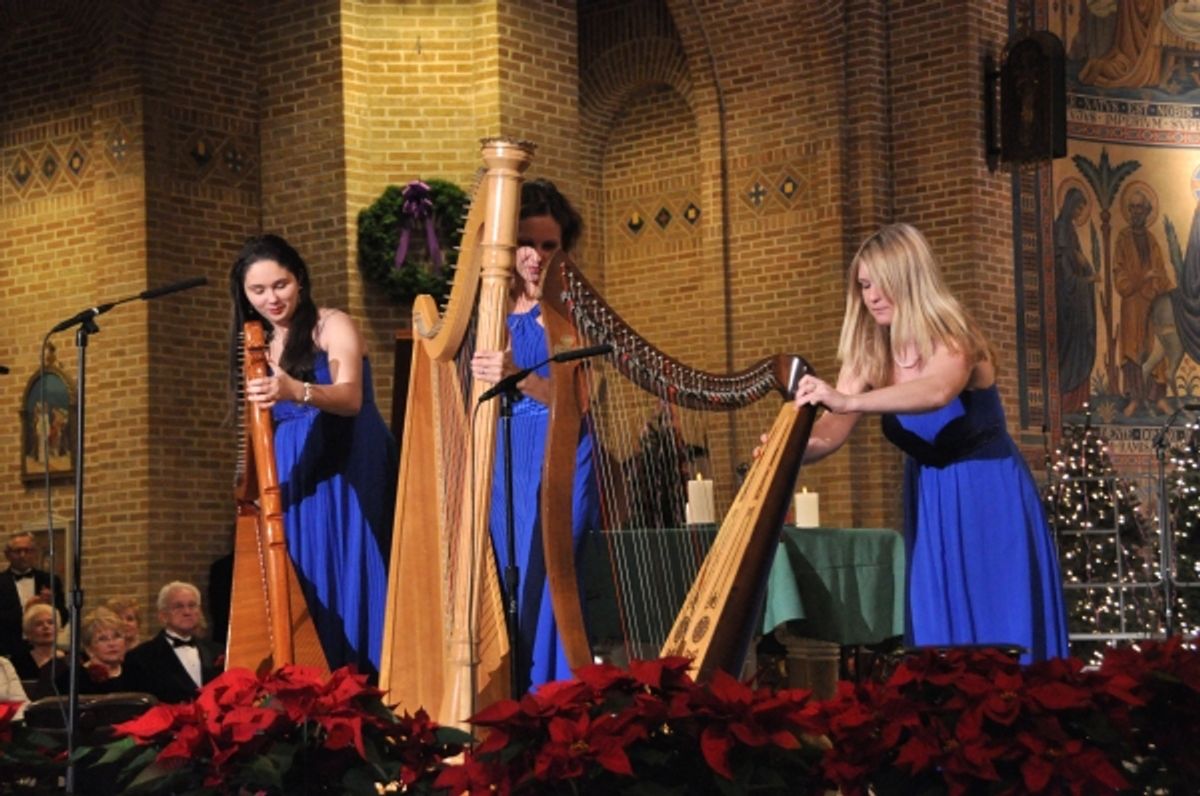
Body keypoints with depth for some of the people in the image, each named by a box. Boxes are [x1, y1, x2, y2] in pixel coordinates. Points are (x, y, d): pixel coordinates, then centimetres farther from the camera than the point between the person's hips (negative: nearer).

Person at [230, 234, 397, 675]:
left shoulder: (332, 326, -4)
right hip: (294, 484, 5)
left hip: (348, 478, -5)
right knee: (305, 593, -1)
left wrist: (297, 391, -39)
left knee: (350, 584, -10)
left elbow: (351, 398, -20)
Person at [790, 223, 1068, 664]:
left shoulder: (952, 338, -18)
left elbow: (937, 392, -41)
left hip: (990, 500, -5)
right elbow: (830, 434, -11)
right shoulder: (868, 355, -2)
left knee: (999, 634, -4)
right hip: (930, 508, 5)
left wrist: (847, 401, -55)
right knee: (938, 631, 3)